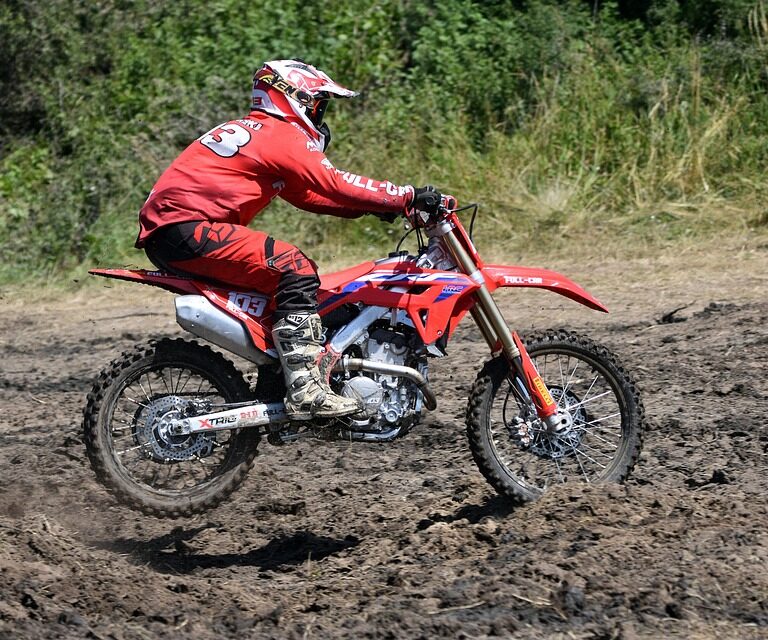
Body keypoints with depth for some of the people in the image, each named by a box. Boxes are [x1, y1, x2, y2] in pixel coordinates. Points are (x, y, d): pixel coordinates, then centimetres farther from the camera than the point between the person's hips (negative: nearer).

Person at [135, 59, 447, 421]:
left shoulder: (251, 131, 26)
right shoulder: (282, 136, -5)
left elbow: (309, 195, 25)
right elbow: (335, 185, -14)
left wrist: (369, 206, 15)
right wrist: (409, 197, -11)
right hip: (188, 228, -11)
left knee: (275, 275, 23)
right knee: (296, 270, -16)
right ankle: (306, 391, -25)